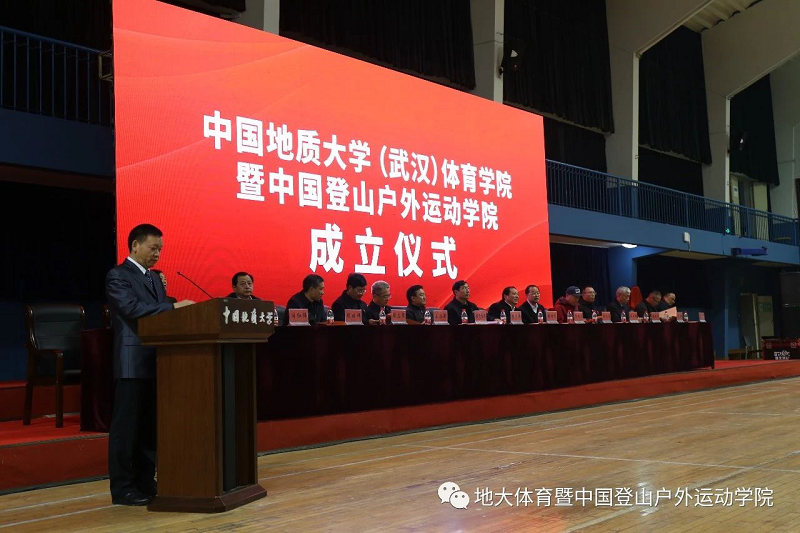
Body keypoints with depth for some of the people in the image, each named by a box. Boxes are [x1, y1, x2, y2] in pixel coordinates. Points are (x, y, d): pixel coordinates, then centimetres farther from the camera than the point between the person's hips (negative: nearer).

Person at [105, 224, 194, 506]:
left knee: (150, 426, 11)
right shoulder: (117, 276, -6)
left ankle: (145, 482, 19)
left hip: (155, 361, 8)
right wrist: (174, 306, -24)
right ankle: (122, 488, 4)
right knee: (126, 427, -2)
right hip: (132, 363, -8)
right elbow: (131, 307, -21)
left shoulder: (154, 279, 20)